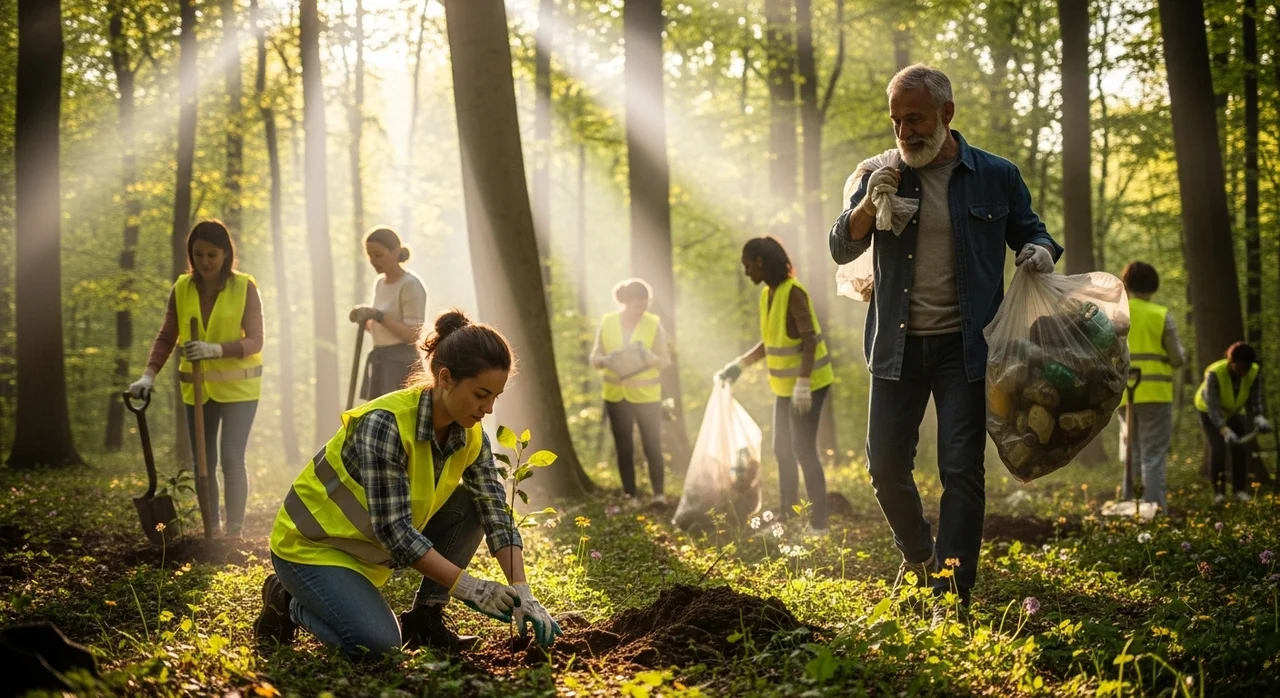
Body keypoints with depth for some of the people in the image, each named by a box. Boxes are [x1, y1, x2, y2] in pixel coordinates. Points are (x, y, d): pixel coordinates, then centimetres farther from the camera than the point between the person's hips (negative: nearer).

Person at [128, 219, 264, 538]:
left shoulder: (244, 287, -10)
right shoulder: (182, 289, -1)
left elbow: (255, 341, -14)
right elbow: (166, 337, 0)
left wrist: (216, 349, -30)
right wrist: (149, 374, -16)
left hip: (238, 387, -4)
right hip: (196, 388, 4)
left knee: (231, 459, -12)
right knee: (202, 463, 8)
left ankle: (234, 534, -7)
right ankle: (211, 532, 19)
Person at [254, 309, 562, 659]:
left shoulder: (470, 435, -8)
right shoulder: (385, 423, -30)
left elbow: (496, 514, -8)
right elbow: (393, 530, -31)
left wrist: (522, 594, -20)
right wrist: (470, 588, -31)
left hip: (371, 548, 7)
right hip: (312, 545, -7)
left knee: (471, 505, -10)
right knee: (375, 642, -26)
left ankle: (424, 620, 1)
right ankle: (289, 602, 2)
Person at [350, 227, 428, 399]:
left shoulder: (411, 285, -12)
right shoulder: (380, 283, 14)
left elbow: (414, 335, -17)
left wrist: (378, 315, -23)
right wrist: (365, 320, -1)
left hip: (402, 366, -8)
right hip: (382, 365, 8)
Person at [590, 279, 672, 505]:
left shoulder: (654, 324, -5)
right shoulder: (607, 322, 0)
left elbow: (665, 360, -3)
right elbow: (594, 357, 3)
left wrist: (651, 358, -25)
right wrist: (605, 361, -21)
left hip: (646, 395, -2)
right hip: (616, 395, 2)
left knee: (652, 444, -5)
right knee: (623, 446, 7)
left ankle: (659, 493, 0)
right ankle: (630, 495, 14)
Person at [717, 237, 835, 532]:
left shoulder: (793, 293, -19)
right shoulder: (768, 294, 8)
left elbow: (810, 340, -24)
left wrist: (803, 383, -29)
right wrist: (739, 365, 15)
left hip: (807, 384, -9)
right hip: (786, 385, 9)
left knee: (803, 451, -8)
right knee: (783, 451, 14)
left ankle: (819, 523, -3)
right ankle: (787, 517, 24)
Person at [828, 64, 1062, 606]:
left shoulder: (996, 177, 2)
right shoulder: (883, 176, 6)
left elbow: (1030, 233, 15)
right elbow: (841, 250, 7)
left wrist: (1040, 252, -10)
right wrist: (869, 204, -12)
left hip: (965, 346, -2)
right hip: (897, 344, 3)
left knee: (961, 469, -6)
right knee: (886, 465, 6)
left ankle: (951, 591, -4)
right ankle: (917, 555, 31)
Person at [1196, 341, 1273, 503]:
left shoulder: (1254, 373, -25)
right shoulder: (1214, 373, -37)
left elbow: (1255, 401, -25)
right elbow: (1213, 407, -41)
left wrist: (1259, 417, -47)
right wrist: (1225, 431, -53)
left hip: (1235, 411, 4)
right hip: (1209, 411, -3)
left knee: (1239, 449, -8)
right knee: (1217, 448, -17)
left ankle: (1240, 489, 3)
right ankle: (1218, 492, -10)